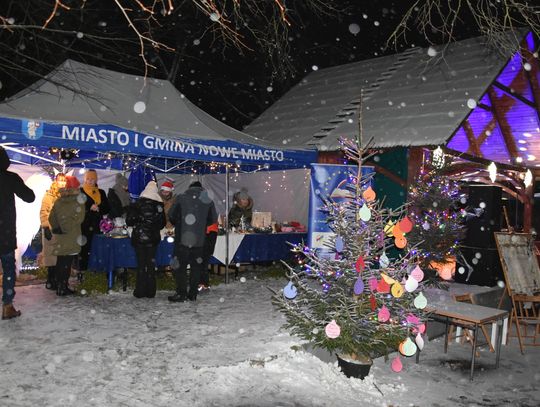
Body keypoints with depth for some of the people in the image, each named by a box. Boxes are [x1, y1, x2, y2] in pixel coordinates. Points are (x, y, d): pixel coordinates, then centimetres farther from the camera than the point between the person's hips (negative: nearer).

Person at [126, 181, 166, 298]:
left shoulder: (136, 204, -9)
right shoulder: (159, 205, -3)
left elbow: (129, 221, -7)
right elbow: (163, 223, 6)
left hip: (139, 238, -1)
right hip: (153, 239, 1)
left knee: (141, 264, 6)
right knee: (151, 264, 9)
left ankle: (140, 291, 9)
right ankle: (150, 292, 11)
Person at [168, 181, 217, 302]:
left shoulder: (181, 198, -1)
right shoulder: (208, 201, 3)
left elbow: (171, 215, 1)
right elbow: (213, 219, 9)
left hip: (182, 238, -2)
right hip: (199, 239, 2)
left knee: (180, 266, 5)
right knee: (196, 266, 11)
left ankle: (181, 293, 5)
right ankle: (193, 294, 14)